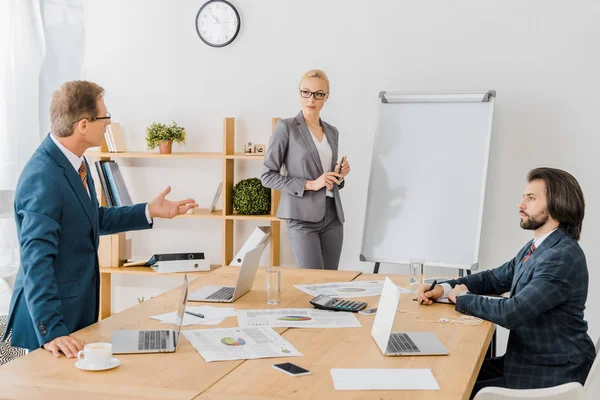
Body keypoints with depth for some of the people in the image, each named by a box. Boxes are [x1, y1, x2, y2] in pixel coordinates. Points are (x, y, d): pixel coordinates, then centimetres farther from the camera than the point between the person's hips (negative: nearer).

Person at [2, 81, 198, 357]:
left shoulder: (73, 160, 3)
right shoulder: (43, 179, -26)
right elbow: (37, 260, -28)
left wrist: (149, 211, 11)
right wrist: (51, 331, -31)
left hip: (80, 306, 9)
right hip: (52, 313, -9)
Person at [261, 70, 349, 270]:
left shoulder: (332, 131, 14)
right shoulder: (286, 127, -3)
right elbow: (267, 176, -7)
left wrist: (338, 176, 0)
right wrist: (310, 184, -14)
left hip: (332, 216, 6)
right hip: (303, 217, -6)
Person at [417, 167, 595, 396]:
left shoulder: (564, 257, -24)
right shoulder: (535, 248, 7)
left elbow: (511, 313, -28)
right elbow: (494, 278, 17)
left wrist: (462, 298, -11)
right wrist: (444, 289, 0)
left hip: (553, 373, -8)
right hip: (527, 359, 8)